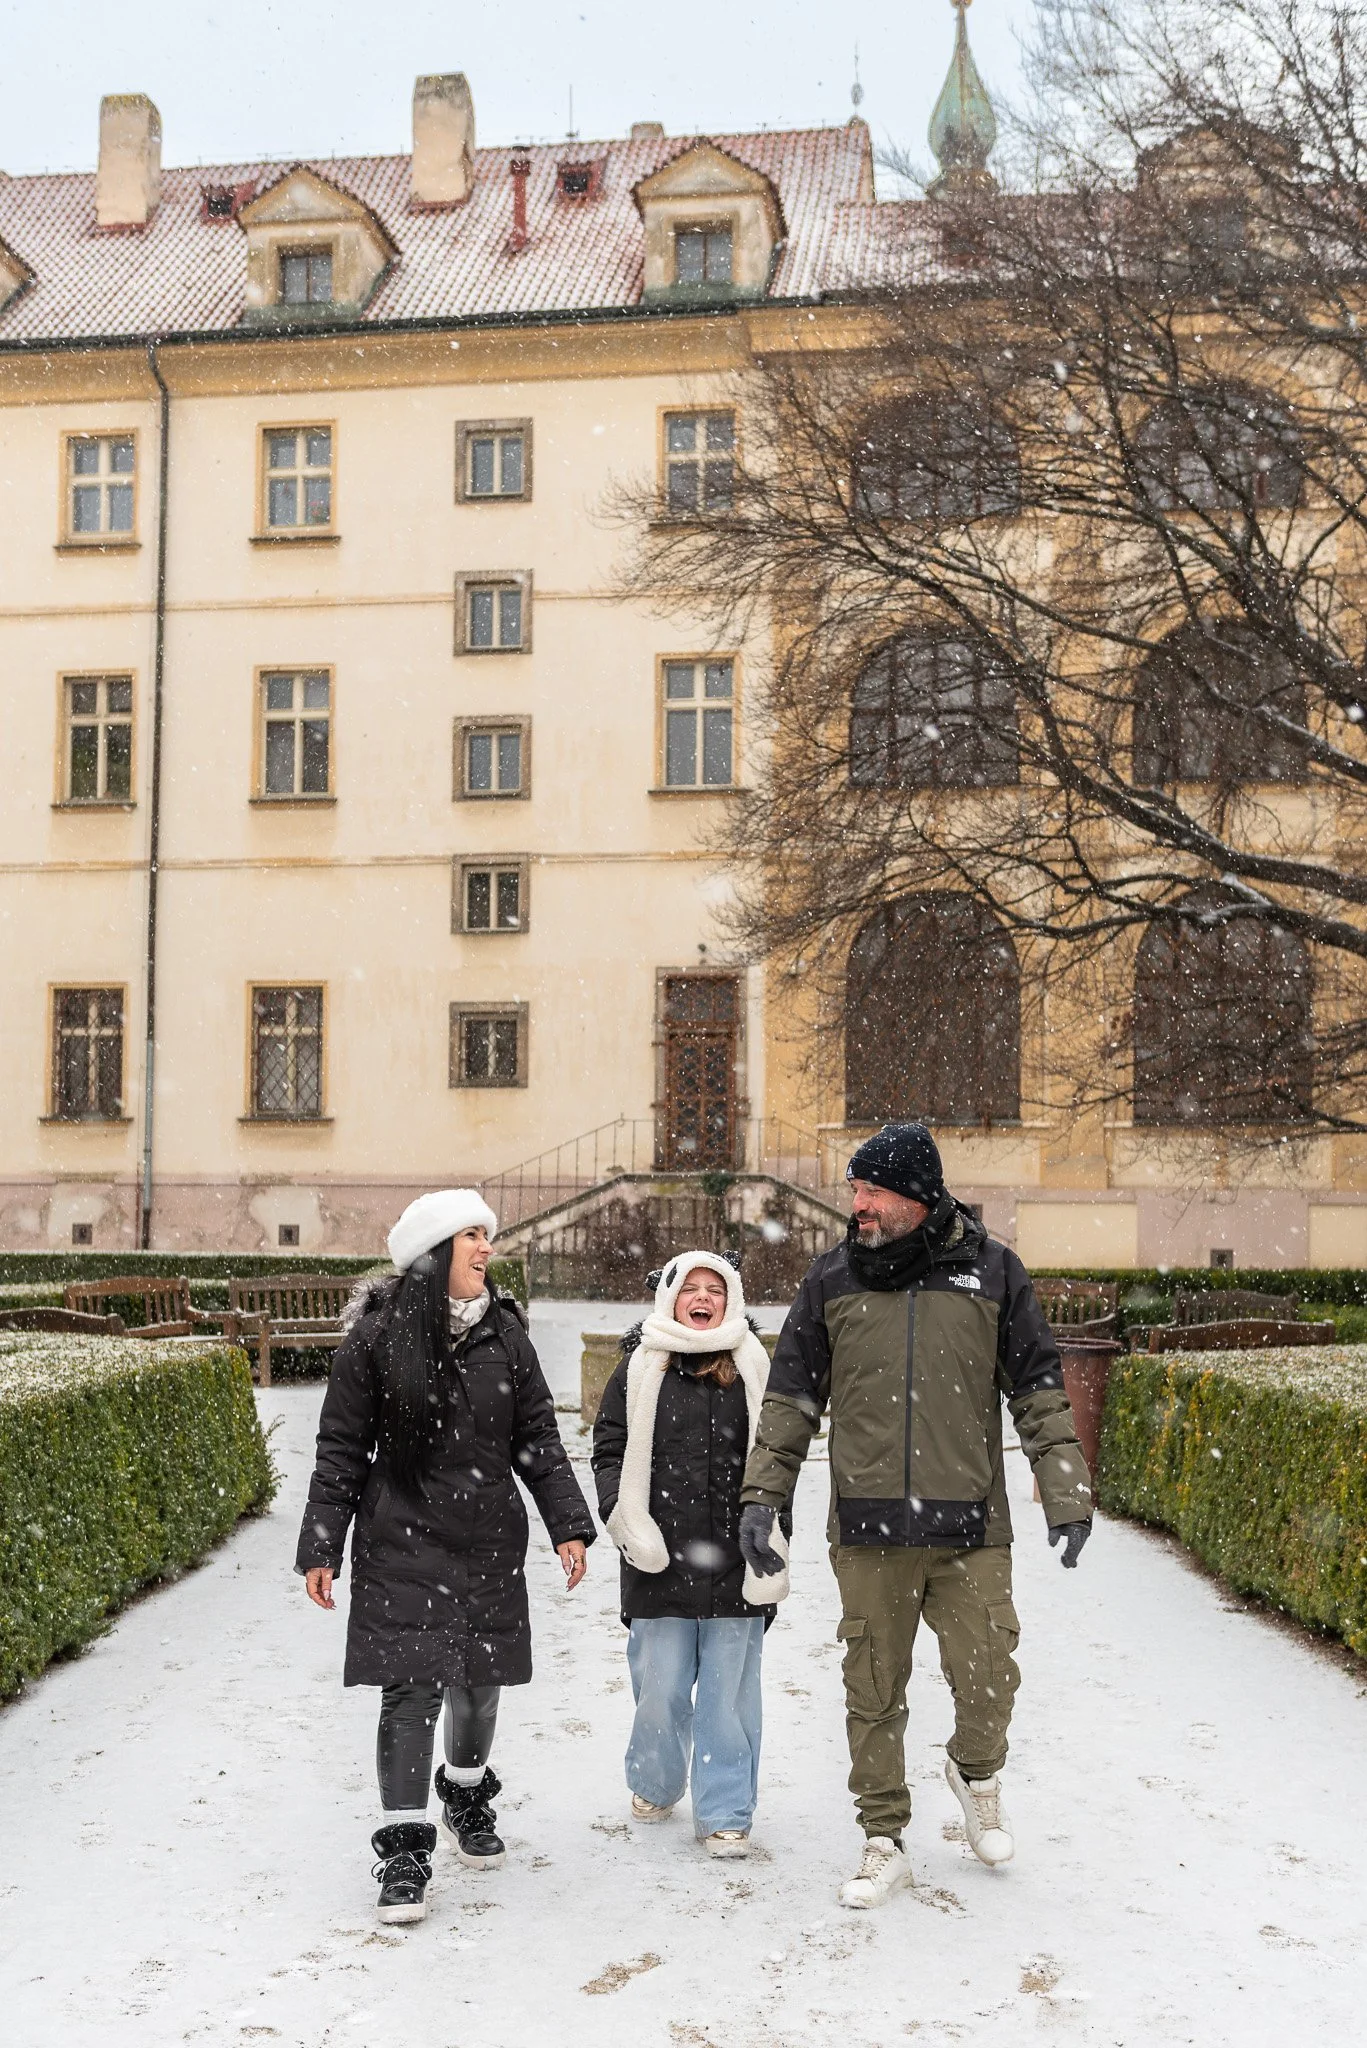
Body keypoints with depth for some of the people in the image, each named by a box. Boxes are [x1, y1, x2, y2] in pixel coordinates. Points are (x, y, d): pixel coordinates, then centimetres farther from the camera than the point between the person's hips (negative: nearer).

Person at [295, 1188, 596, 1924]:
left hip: (490, 1543, 4)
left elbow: (538, 1437, 8)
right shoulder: (375, 1339, -7)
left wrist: (568, 1524, 2)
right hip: (401, 1541, -3)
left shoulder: (505, 1334, 4)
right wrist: (321, 1547, -4)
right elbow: (341, 1451, -3)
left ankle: (468, 1796, 40)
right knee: (412, 1688, -7)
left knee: (478, 1682, 13)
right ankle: (404, 1848, 4)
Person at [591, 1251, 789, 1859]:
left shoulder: (753, 1370, 6)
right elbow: (609, 1451, 5)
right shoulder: (639, 1369, 4)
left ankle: (725, 1814, 15)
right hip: (660, 1562, 0)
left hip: (734, 1561, 0)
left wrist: (771, 1546, 5)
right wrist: (628, 1522, -8)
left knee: (729, 1691, 3)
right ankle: (655, 1784, 32)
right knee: (660, 1689, 7)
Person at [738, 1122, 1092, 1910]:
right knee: (874, 1693, 7)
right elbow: (791, 1397, 9)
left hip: (971, 1527, -1)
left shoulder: (992, 1270, 1)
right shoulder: (834, 1277, 4)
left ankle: (977, 1773, 32)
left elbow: (1040, 1391, 6)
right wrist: (763, 1496, 3)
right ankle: (884, 1842, 23)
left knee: (989, 1682, 0)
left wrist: (1067, 1493, 0)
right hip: (868, 1528, 1)